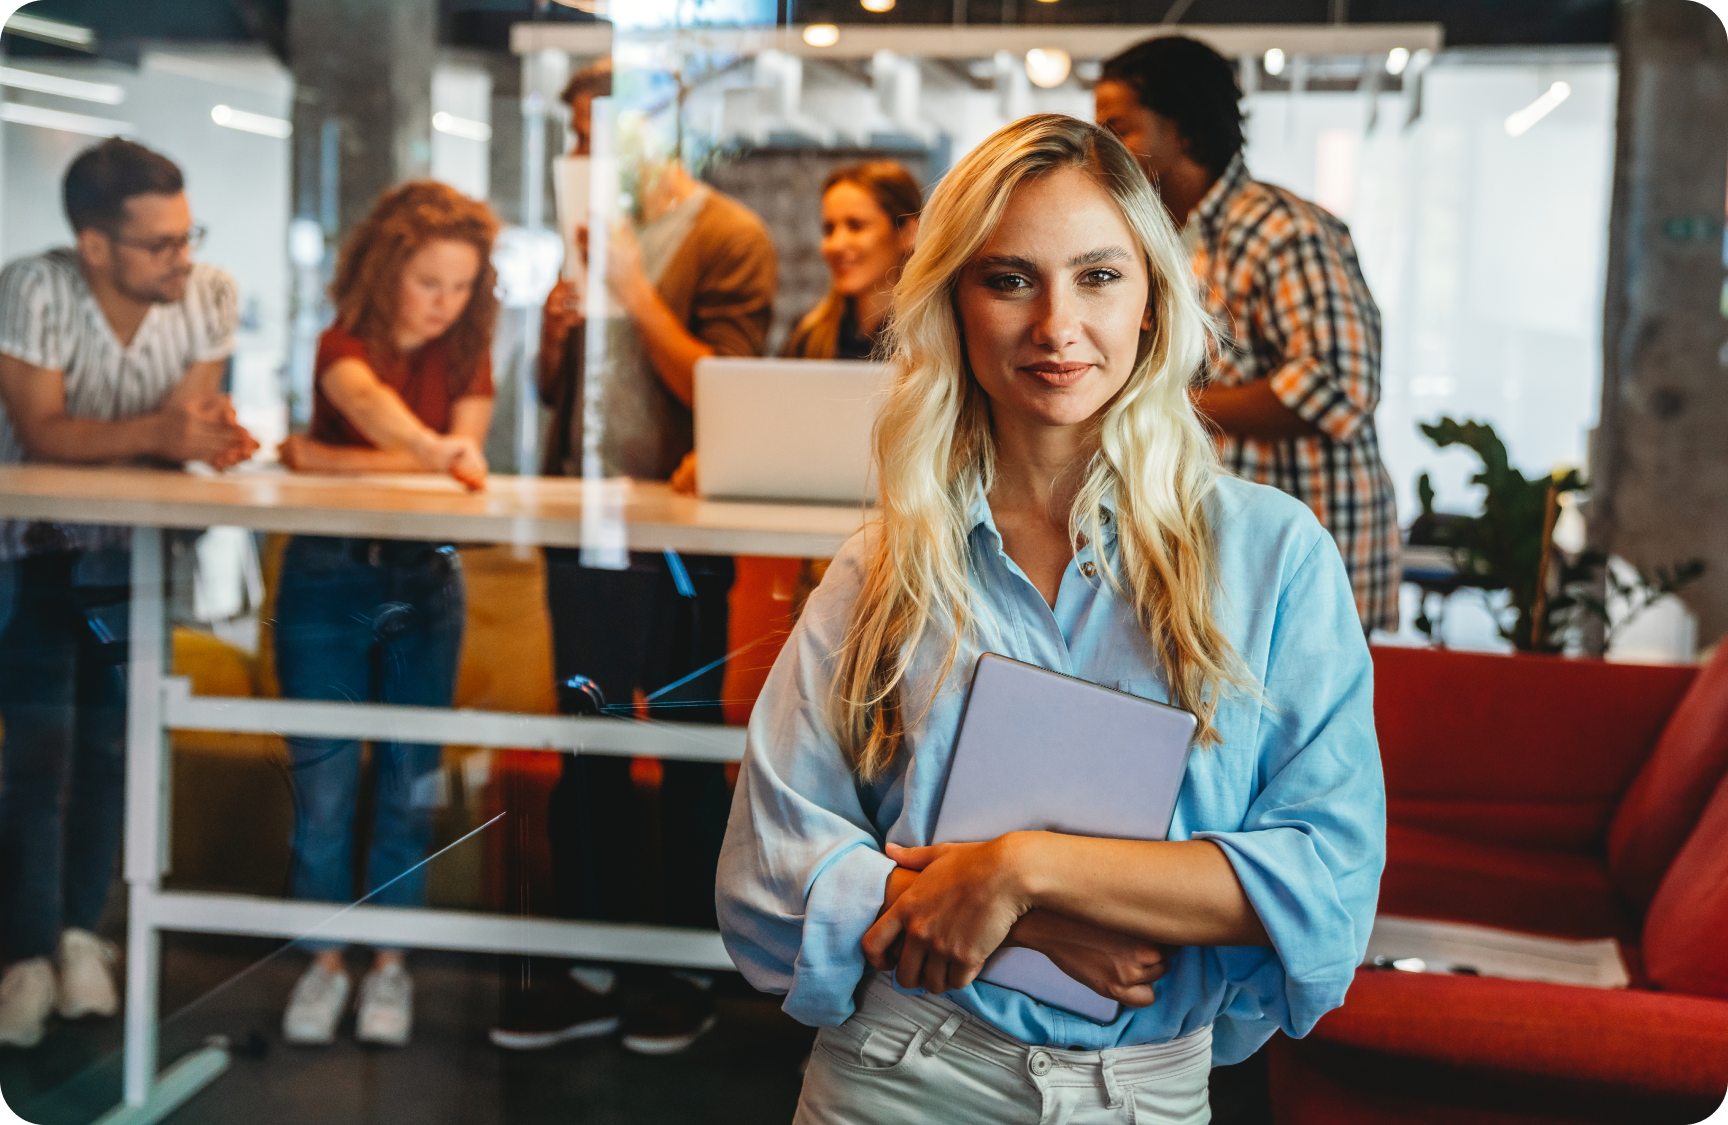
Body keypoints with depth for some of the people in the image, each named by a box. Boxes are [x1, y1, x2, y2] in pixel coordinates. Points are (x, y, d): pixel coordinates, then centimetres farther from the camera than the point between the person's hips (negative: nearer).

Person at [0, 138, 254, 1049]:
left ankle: (78, 930, 19)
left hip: (131, 547, 3)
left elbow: (180, 429, -12)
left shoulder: (210, 296, -15)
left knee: (109, 740, 4)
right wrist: (153, 433, -40)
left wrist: (207, 433, -36)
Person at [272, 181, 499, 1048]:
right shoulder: (344, 345, -6)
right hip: (329, 577, -2)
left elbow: (462, 454, -13)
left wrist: (327, 460, -18)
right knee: (323, 774, 0)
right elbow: (371, 404, -30)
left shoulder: (466, 357, 3)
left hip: (426, 582, 2)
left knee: (409, 778, 4)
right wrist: (436, 450, -52)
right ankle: (326, 957, 15)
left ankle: (390, 961, 17)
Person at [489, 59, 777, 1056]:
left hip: (676, 542, -6)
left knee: (689, 755, 4)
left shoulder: (731, 240, -5)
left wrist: (637, 292, -15)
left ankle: (692, 973, 15)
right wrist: (557, 334, -2)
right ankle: (592, 970, 18)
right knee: (586, 753, 9)